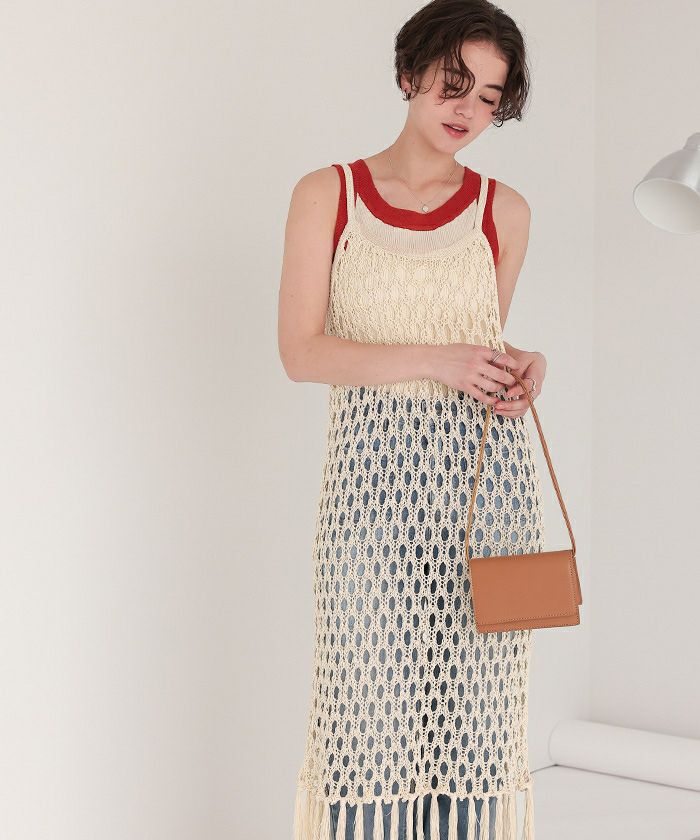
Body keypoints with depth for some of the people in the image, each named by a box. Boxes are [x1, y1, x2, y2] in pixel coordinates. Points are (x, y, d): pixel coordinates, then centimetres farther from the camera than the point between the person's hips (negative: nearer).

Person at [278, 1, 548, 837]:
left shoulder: (504, 211, 10)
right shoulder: (326, 196, 3)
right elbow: (301, 351, -4)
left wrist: (524, 364, -1)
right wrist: (435, 360, -13)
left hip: (485, 468, 2)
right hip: (375, 465, -2)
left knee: (476, 690, 2)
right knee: (369, 692, -3)